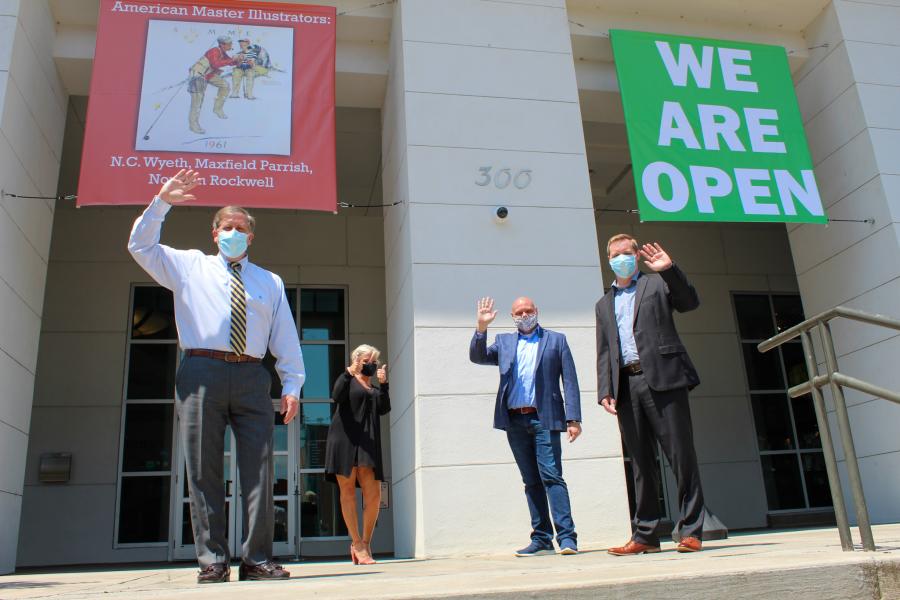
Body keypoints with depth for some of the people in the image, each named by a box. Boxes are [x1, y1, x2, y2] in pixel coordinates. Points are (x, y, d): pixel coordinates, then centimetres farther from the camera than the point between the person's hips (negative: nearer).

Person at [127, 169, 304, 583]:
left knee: (258, 469, -4)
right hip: (201, 373, -1)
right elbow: (140, 246, 13)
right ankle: (212, 561, 4)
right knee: (204, 471, -2)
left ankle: (257, 559, 1)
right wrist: (161, 202, 3)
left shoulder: (270, 282, 20)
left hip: (252, 378, 1)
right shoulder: (190, 266, 20)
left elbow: (286, 337, 14)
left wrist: (292, 385, 5)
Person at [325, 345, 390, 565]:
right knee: (348, 491, -5)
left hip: (367, 444, 4)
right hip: (344, 440, -4)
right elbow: (337, 396, -9)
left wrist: (383, 384, -4)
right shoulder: (347, 380, 12)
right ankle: (357, 544, 0)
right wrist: (349, 373, -18)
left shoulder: (375, 390, 24)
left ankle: (365, 543, 9)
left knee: (374, 494, -5)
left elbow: (384, 409, 5)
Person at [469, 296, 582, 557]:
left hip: (544, 418, -3)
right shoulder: (504, 342, 17)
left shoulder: (556, 340, 9)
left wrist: (573, 419, -5)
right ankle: (541, 539, 13)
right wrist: (481, 327, -10)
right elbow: (477, 357, 5)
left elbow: (570, 381, 4)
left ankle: (566, 537, -7)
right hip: (515, 421, 3)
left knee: (551, 476, -10)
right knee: (531, 481, 8)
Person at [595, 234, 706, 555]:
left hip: (662, 378, -4)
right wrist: (605, 391, 5)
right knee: (641, 462, 6)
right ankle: (645, 534, 11)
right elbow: (603, 353, 17)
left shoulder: (657, 283, 12)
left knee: (681, 454, -4)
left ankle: (691, 531, 3)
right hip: (626, 386, 4)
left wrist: (669, 269, -16)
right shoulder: (604, 304, 22)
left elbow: (690, 302, -4)